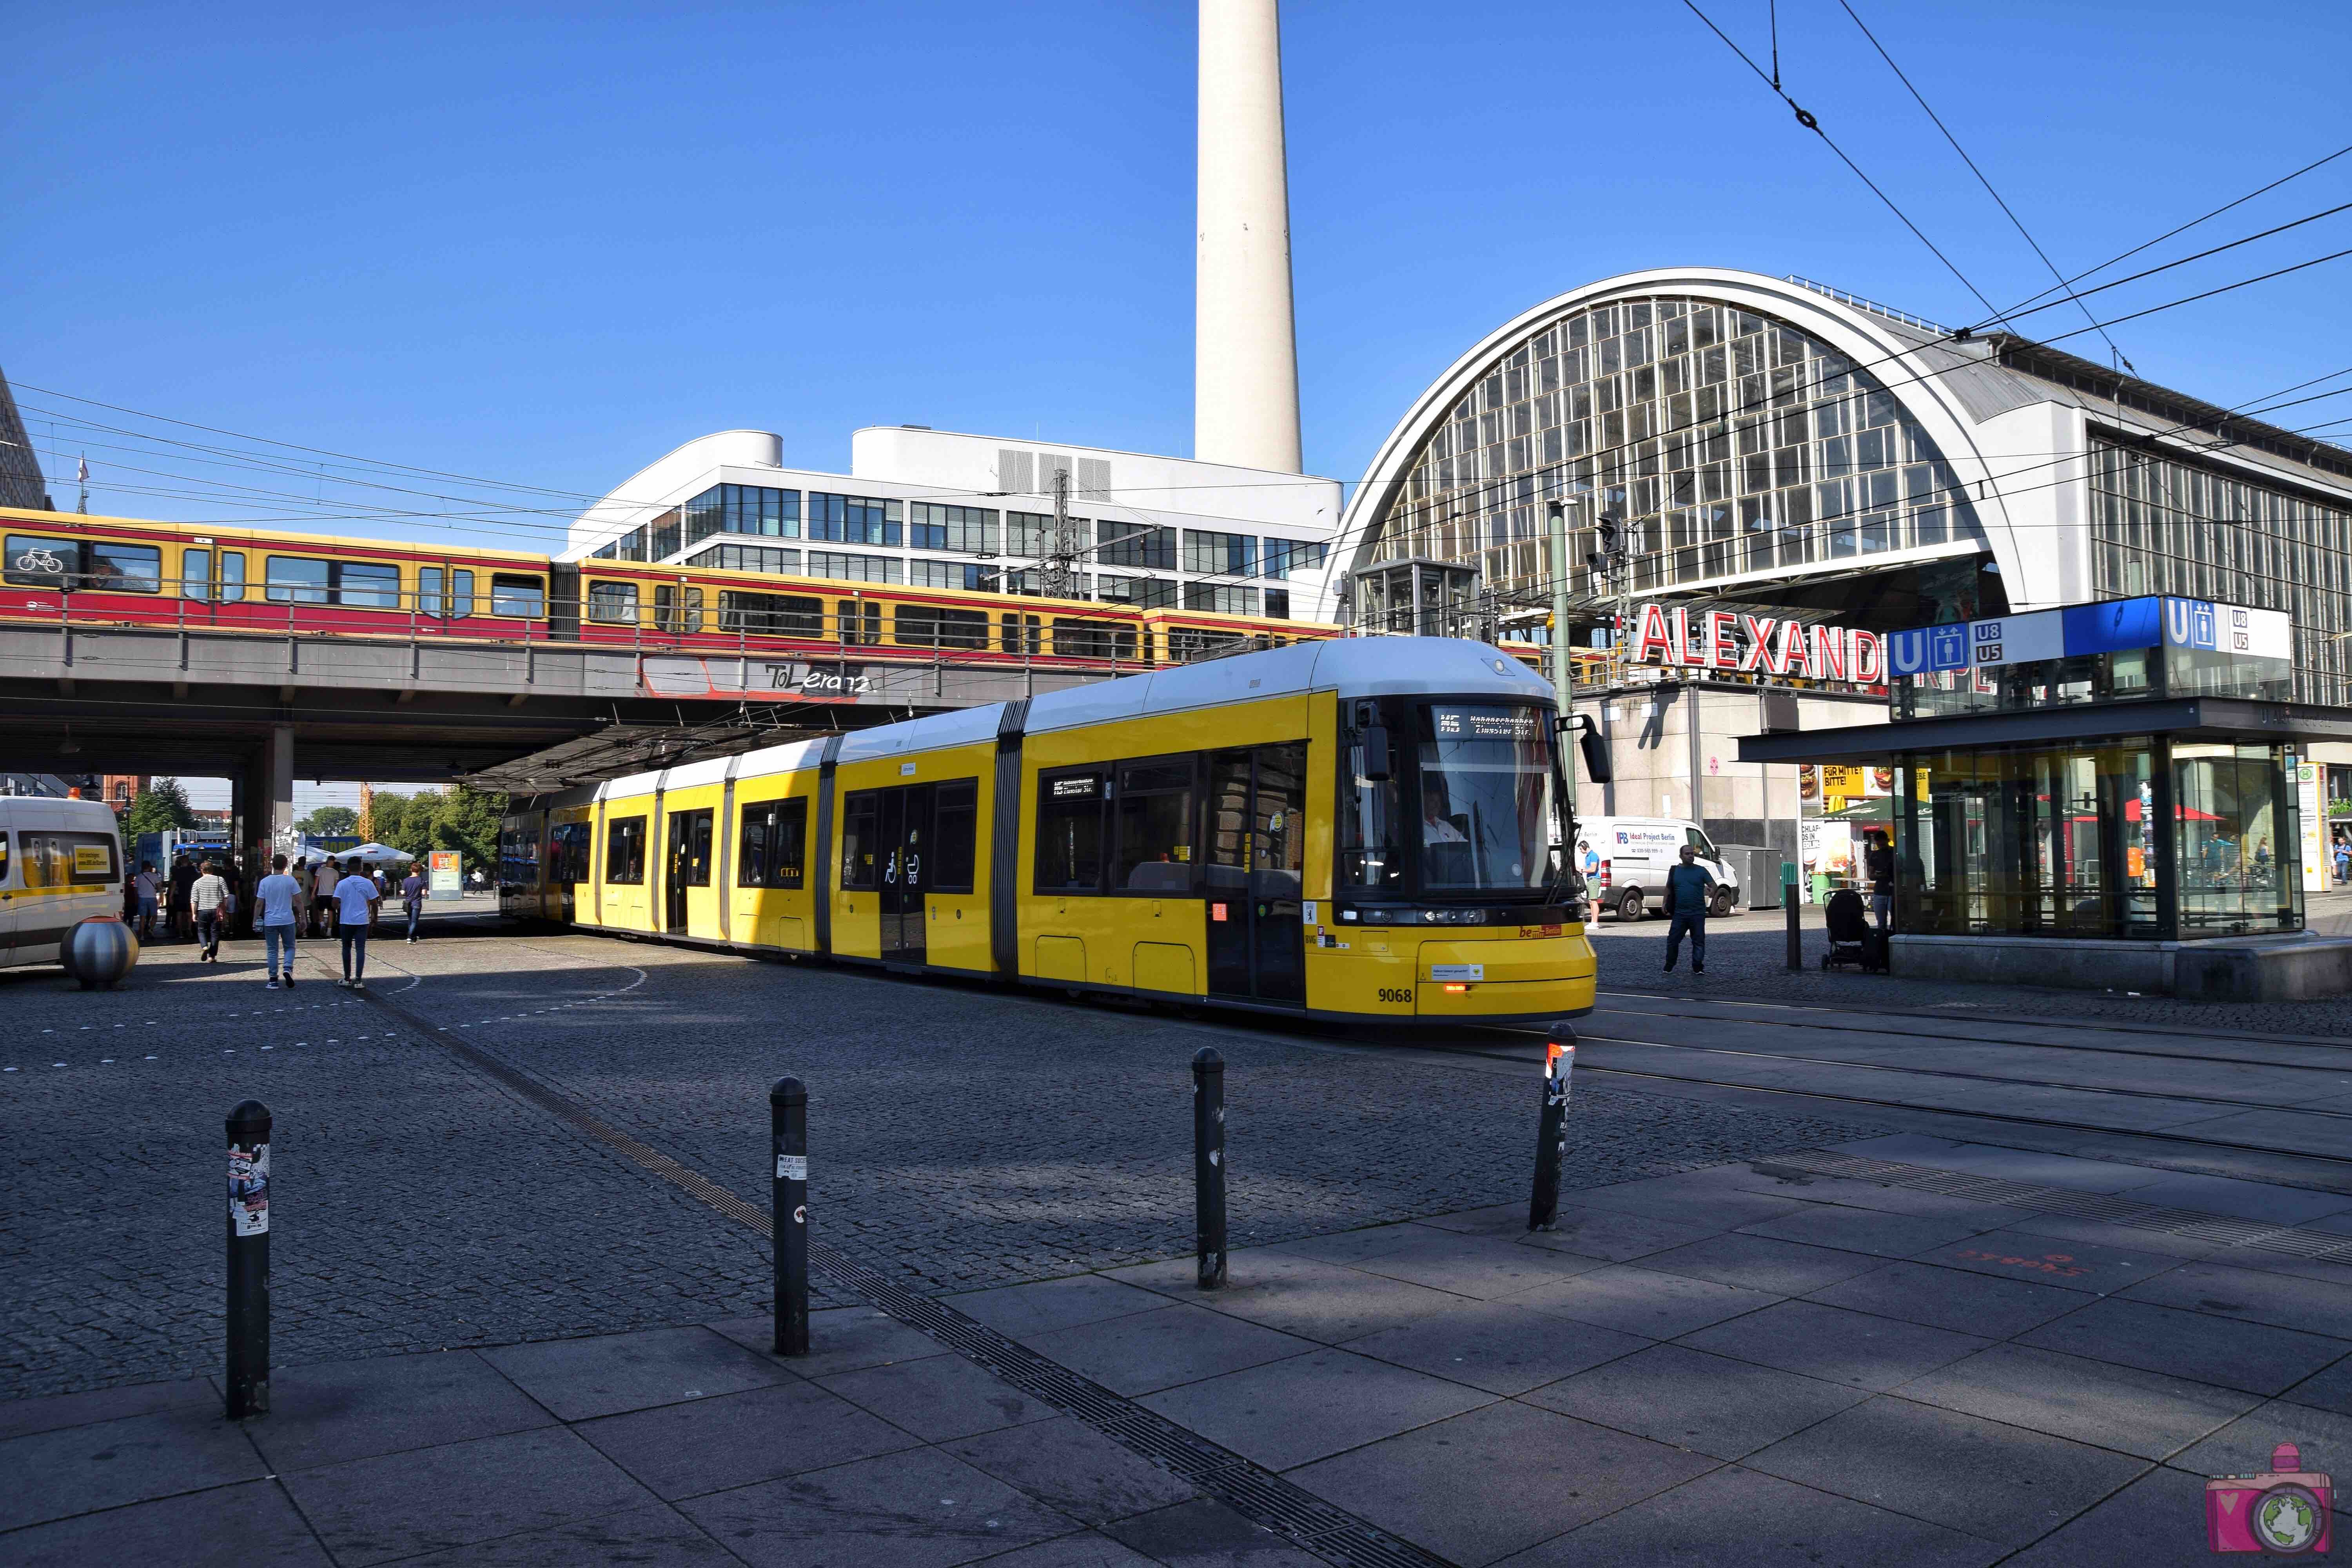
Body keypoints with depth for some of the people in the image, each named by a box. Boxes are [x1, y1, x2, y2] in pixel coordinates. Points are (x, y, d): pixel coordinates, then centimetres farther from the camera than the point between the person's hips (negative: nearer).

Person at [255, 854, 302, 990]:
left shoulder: (265, 882, -2)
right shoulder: (290, 880, -4)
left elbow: (259, 904, -1)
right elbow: (299, 900, -4)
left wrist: (255, 920, 8)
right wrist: (303, 917, 4)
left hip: (270, 921, 1)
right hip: (287, 921, -1)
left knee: (273, 950, 7)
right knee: (290, 947, 12)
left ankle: (273, 980, 7)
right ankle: (288, 968, -12)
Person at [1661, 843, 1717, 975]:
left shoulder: (1701, 871, 4)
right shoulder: (1674, 871, 10)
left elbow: (1713, 885, 2)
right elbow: (1669, 888, 17)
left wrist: (1712, 891, -16)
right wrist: (1665, 903, 9)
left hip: (1698, 914, -1)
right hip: (1679, 913, 1)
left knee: (1699, 941, 2)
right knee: (1673, 940, 2)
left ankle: (1698, 967, 11)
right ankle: (1669, 967, 16)